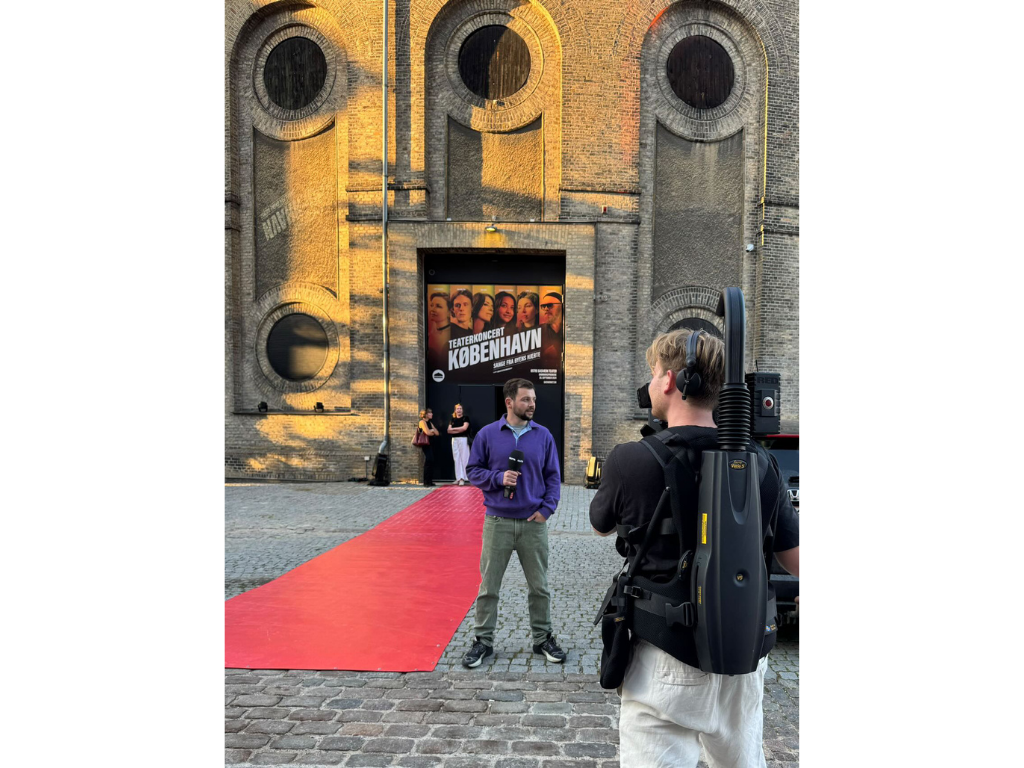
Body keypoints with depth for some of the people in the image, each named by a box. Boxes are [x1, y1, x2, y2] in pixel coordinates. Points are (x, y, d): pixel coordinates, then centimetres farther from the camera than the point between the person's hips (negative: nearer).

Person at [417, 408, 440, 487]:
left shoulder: (430, 423, 21)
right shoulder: (422, 422, -5)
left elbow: (437, 433, 15)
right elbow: (427, 432, -17)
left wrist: (432, 430, -5)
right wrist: (433, 432, 4)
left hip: (431, 444, 8)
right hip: (425, 444, -8)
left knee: (431, 462, 5)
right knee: (428, 461, -13)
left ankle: (430, 481, 7)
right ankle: (426, 482, -11)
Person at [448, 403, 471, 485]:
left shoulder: (465, 418, 2)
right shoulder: (452, 419, 13)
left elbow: (464, 428, -11)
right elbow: (449, 430, 5)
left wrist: (453, 429, -2)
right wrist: (459, 430, -7)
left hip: (463, 439, -4)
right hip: (454, 439, 4)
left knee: (464, 458, -6)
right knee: (457, 458, 1)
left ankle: (463, 478, -7)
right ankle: (459, 478, 1)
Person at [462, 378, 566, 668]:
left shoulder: (543, 435, 3)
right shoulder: (487, 434, -2)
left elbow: (553, 477, 6)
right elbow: (474, 471, 2)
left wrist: (546, 508, -6)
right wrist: (498, 478, -16)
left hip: (534, 524, 2)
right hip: (497, 523, -1)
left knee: (539, 586, 11)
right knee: (489, 586, 7)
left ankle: (543, 639, 27)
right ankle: (483, 641, 21)